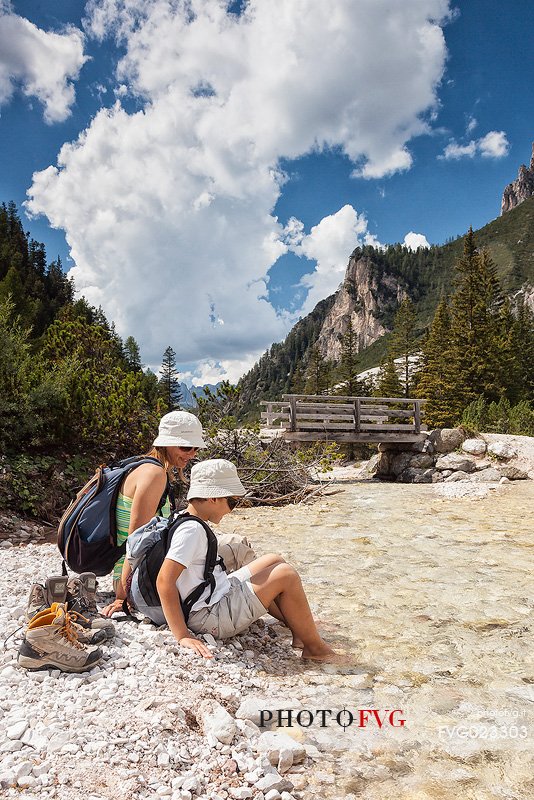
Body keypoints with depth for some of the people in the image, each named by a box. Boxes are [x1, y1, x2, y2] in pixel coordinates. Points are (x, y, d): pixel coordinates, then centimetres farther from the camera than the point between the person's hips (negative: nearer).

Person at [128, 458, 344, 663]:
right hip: (214, 618, -10)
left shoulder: (182, 520, 5)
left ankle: (300, 633, 22)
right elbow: (164, 581, -30)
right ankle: (314, 647, 9)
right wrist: (183, 636, -29)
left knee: (273, 561, 15)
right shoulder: (192, 530, -23)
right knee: (286, 575, -8)